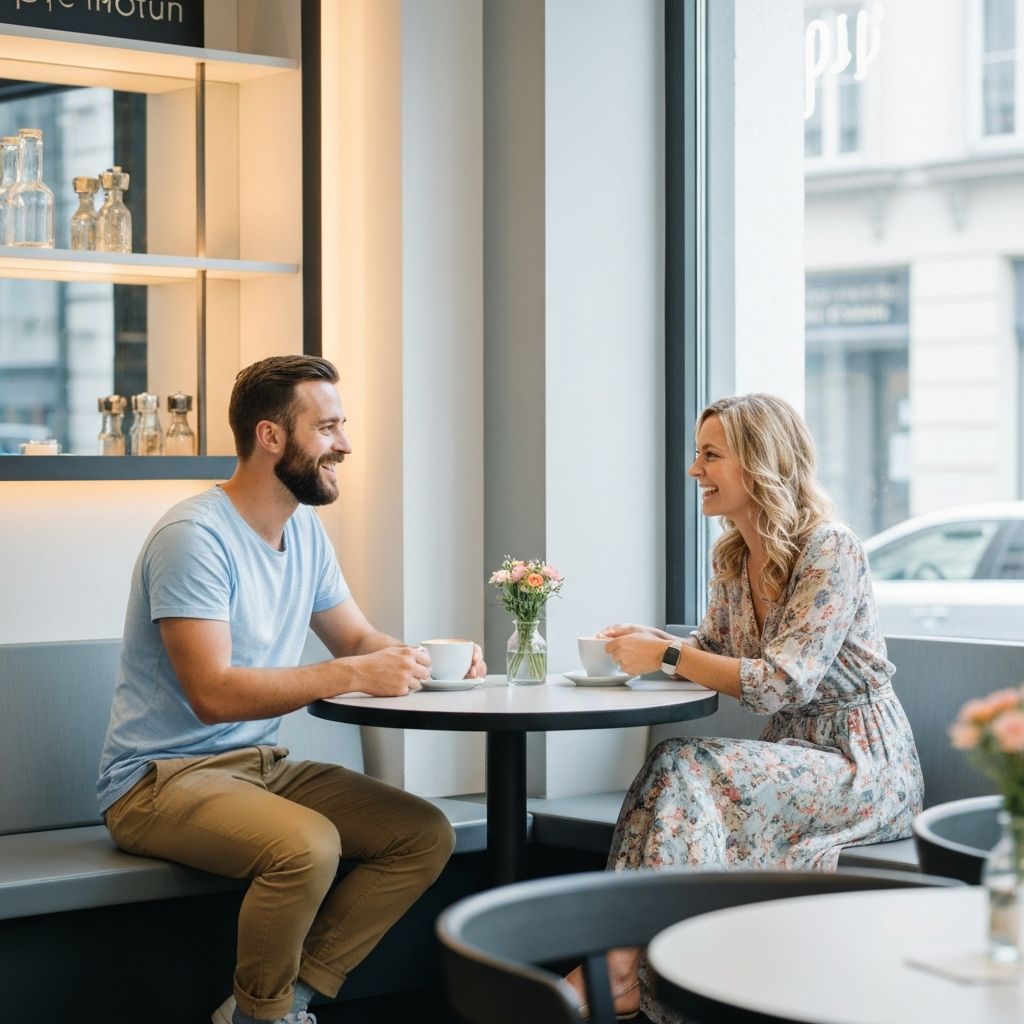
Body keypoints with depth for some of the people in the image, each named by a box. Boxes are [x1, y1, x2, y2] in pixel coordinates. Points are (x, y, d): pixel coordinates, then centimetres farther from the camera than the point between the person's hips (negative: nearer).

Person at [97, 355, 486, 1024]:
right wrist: (354, 675, -29)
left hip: (262, 766, 9)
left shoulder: (305, 528, 9)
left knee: (427, 836, -5)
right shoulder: (195, 537, -18)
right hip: (163, 778, -9)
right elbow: (214, 692, -27)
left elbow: (356, 636, 18)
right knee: (307, 845, -34)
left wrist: (426, 659, -4)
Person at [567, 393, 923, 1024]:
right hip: (798, 755, 7)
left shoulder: (831, 551, -16)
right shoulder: (733, 556, 9)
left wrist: (666, 655, -18)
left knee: (683, 773, -27)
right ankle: (619, 970, -30)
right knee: (675, 776, -23)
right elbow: (714, 651, 18)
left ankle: (626, 971, -25)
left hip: (866, 768, -7)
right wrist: (648, 643, -3)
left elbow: (780, 683, -22)